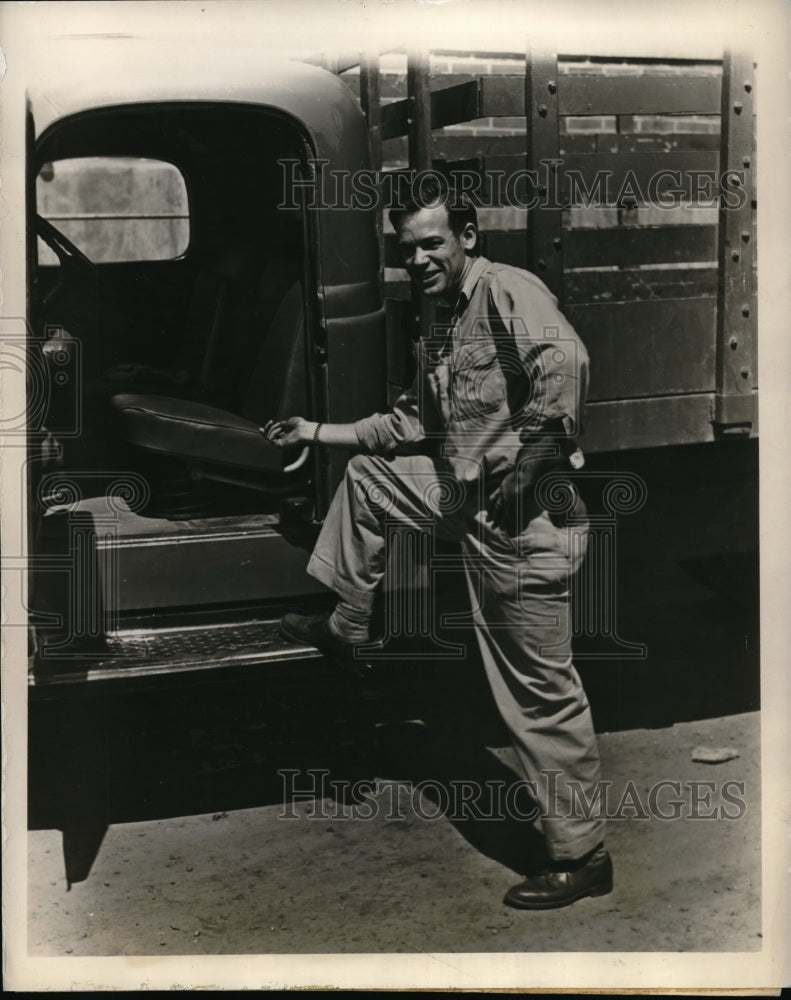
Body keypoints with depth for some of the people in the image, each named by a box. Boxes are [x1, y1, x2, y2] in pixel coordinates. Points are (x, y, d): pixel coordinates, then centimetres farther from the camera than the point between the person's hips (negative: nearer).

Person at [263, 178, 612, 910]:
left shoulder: (509, 290, -12)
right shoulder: (441, 334, 17)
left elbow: (564, 362, -31)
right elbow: (412, 427, 25)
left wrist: (525, 458, -26)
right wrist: (317, 432, 24)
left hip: (527, 519, -9)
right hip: (467, 497, 9)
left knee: (541, 692, -3)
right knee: (367, 474, 23)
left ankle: (581, 855, 12)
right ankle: (345, 628, 34)